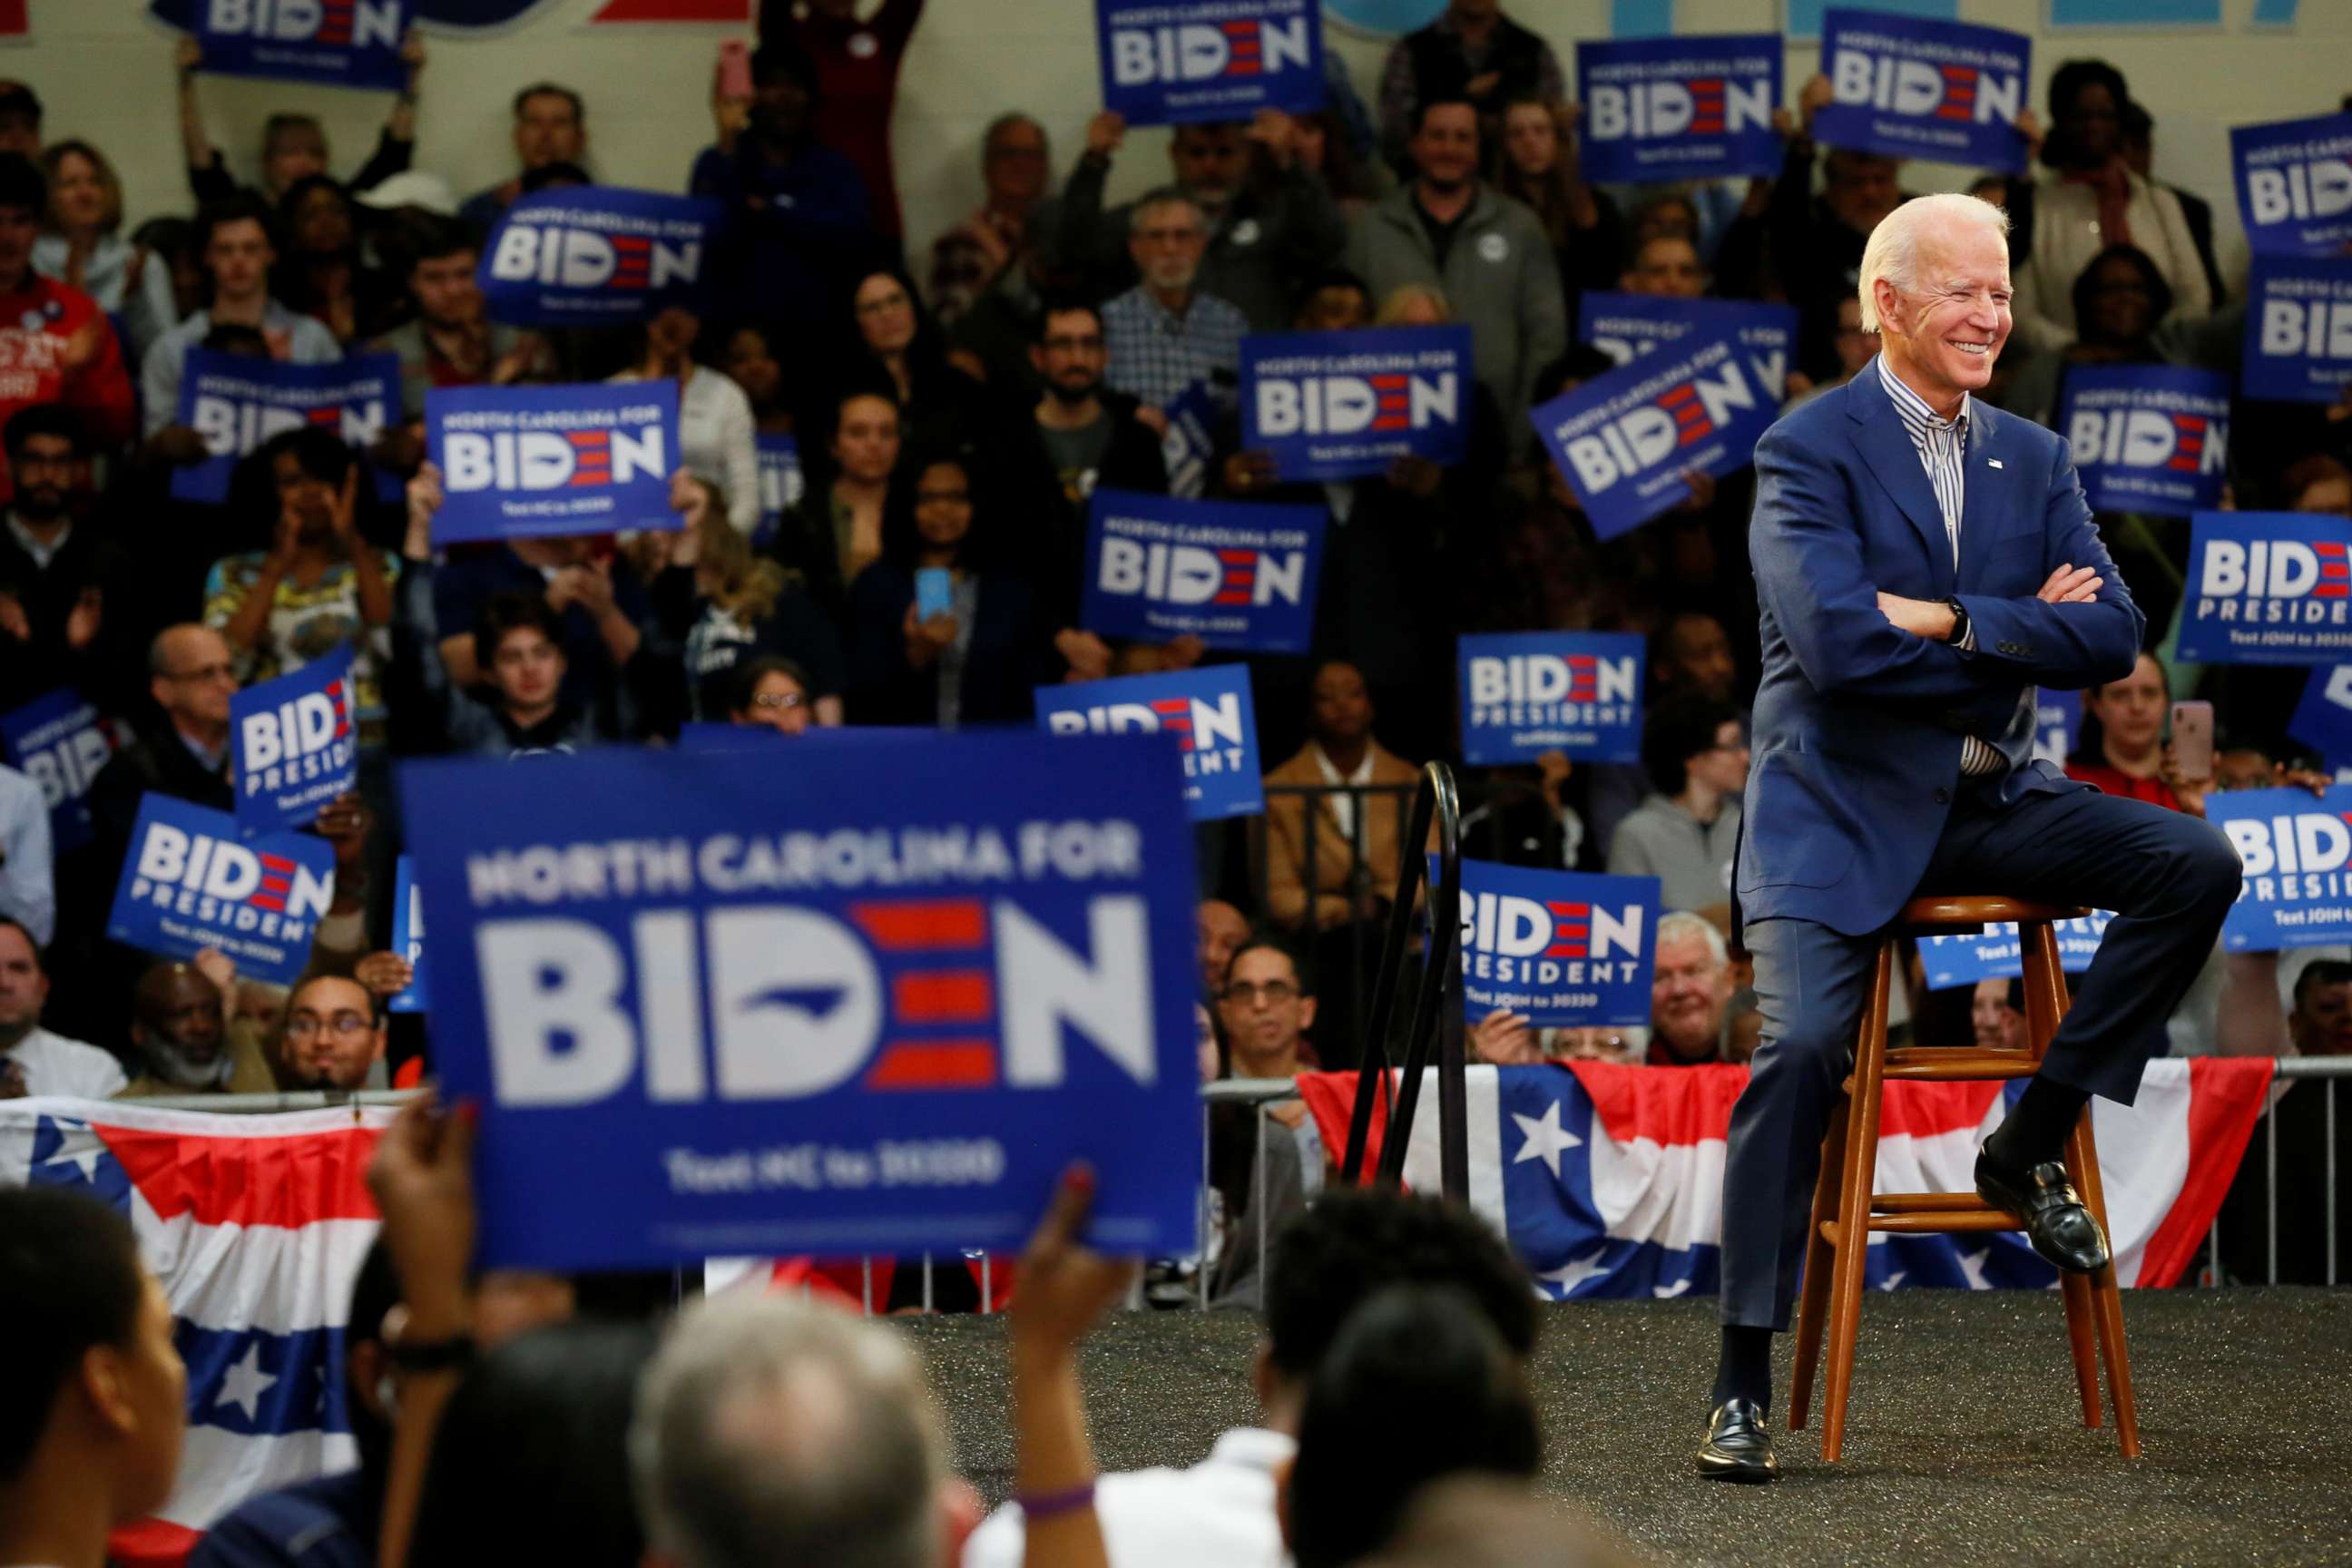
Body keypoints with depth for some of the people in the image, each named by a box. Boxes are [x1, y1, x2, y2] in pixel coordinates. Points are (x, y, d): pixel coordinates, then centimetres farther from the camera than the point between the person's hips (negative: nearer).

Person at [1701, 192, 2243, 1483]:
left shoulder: (2034, 460, 11)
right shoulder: (1807, 451, -6)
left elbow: (2111, 638, -2)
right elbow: (1838, 640, -21)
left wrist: (1950, 623, -15)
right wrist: (2023, 626, -12)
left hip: (1989, 797, 5)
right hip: (1841, 805, -5)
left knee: (2197, 865, -16)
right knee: (1801, 1047, -23)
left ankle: (2028, 1148, -3)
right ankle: (1743, 1381, -14)